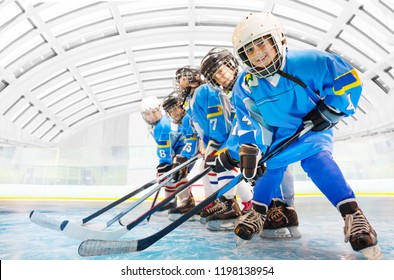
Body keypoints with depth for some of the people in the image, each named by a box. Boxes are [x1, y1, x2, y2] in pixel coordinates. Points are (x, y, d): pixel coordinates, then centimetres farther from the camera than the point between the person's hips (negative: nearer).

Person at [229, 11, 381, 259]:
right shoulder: (245, 87, -13)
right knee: (271, 166, -5)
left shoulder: (307, 61, -24)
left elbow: (349, 78, -16)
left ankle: (353, 215, -24)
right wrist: (250, 150, -19)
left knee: (316, 158, -28)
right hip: (278, 136, 4)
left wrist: (331, 110, -21)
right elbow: (250, 123, -8)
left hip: (315, 128, -3)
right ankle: (258, 213, 12)